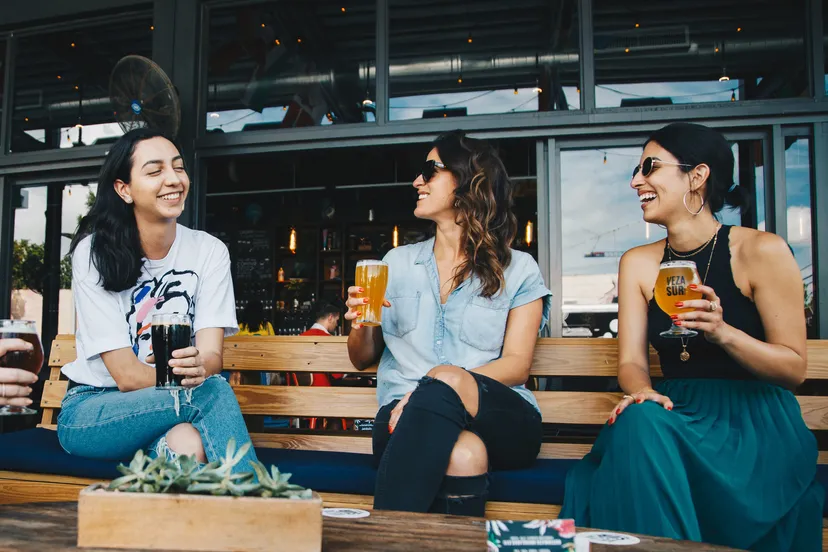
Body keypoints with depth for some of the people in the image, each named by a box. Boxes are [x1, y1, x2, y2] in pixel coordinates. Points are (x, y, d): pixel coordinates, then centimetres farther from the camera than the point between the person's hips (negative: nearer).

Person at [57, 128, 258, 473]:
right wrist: (202, 381, -35)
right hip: (88, 413, -2)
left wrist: (199, 367, -37)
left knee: (190, 443, -37)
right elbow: (126, 375, -17)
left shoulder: (209, 251, -2)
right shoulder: (94, 252, -10)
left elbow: (212, 354, -11)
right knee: (212, 391, -31)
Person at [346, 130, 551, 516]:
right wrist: (362, 324, -4)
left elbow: (517, 365, -1)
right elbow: (362, 359, 21)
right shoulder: (397, 262, 19)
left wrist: (447, 382, -19)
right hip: (405, 416, 1)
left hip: (500, 420, 0)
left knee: (445, 382, -37)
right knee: (463, 453, -37)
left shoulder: (519, 270, 11)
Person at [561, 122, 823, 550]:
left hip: (755, 419, -3)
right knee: (639, 420, -32)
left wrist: (723, 332, -22)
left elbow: (794, 369, -4)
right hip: (676, 413, 4)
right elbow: (631, 361, 3)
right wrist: (642, 392, -21)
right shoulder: (637, 263, 9)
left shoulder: (761, 251, -5)